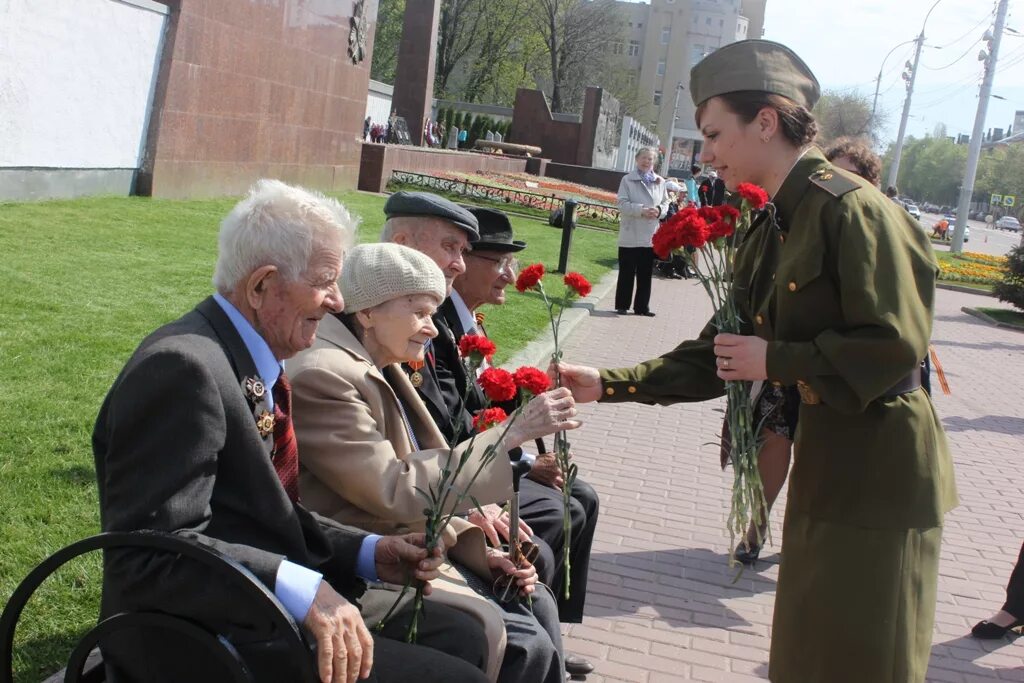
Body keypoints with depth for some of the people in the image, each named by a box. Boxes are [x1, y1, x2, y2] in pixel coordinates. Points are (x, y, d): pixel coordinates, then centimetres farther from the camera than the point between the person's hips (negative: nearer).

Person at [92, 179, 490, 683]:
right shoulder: (182, 368, -20)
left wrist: (370, 554, 2)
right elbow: (155, 550, -26)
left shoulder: (254, 365, 10)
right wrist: (300, 589, -32)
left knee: (459, 636, 11)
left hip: (262, 611, 10)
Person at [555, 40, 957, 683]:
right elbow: (715, 358, 11)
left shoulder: (854, 208, -16)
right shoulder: (770, 233, 10)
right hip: (823, 467, 8)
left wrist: (774, 361, -17)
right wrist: (606, 383, 5)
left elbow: (892, 346, -23)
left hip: (880, 476, -8)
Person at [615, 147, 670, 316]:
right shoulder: (628, 180, -4)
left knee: (646, 273, 10)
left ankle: (642, 306, 19)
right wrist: (642, 210, -22)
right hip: (630, 234, -4)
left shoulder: (660, 182, 7)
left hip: (650, 235, 4)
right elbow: (622, 204, -11)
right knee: (627, 272, 2)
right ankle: (622, 305, 11)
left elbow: (665, 203, 12)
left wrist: (659, 210, -11)